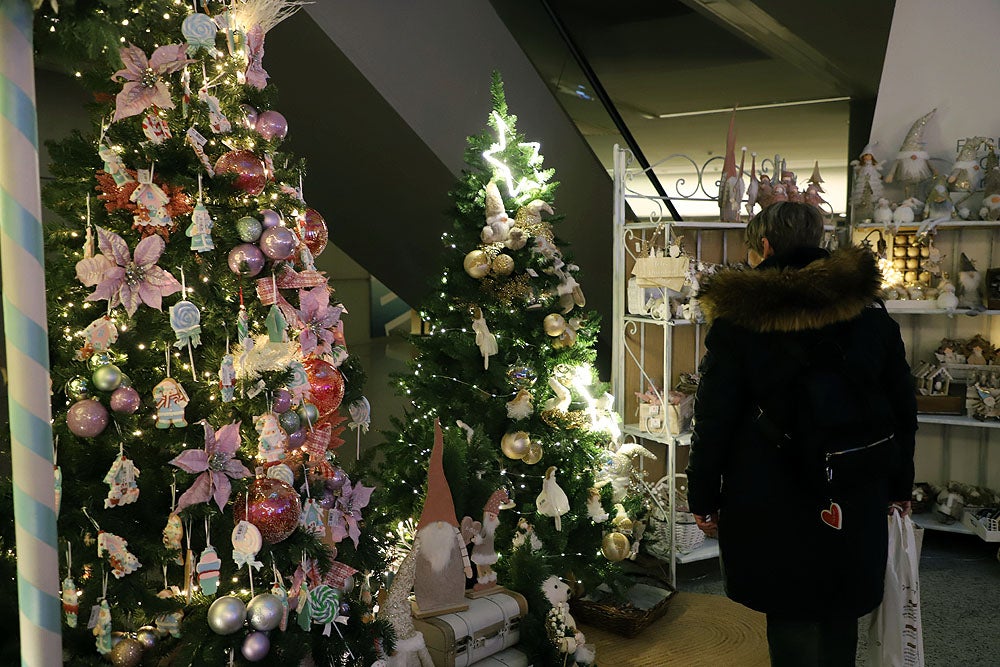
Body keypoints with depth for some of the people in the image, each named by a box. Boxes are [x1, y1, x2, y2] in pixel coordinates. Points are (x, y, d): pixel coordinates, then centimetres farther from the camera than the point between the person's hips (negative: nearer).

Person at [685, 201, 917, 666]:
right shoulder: (870, 309, 3)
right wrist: (900, 485, 20)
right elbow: (902, 406, 10)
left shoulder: (738, 317, -9)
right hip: (856, 498, 4)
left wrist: (703, 498, 1)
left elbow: (714, 419, -8)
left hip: (773, 502, -3)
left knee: (790, 616, 11)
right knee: (840, 618, 19)